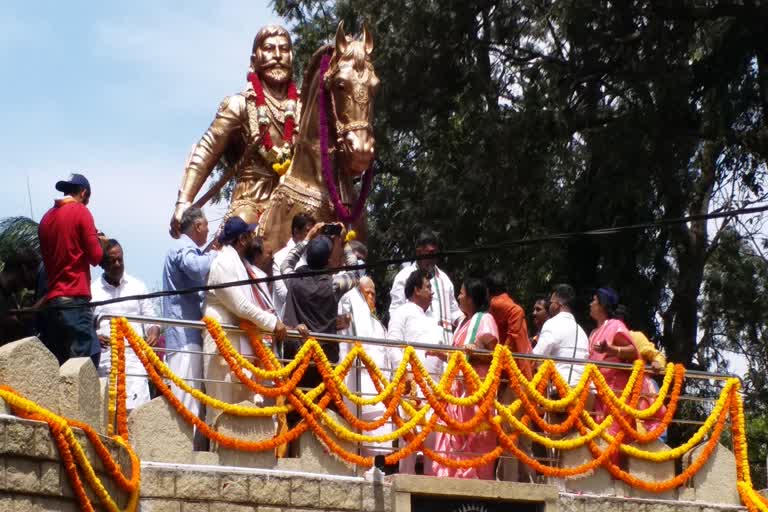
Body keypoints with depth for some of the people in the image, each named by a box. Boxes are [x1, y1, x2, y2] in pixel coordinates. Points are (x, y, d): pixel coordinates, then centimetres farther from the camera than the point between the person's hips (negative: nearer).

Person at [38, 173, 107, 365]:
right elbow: (95, 257, -5)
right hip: (74, 300, -7)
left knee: (58, 365, 4)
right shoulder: (81, 212, -3)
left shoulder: (47, 217, 16)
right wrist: (100, 242, 16)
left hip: (51, 300, 7)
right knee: (85, 362, -10)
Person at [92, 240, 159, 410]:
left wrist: (154, 331, -7)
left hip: (133, 357, 0)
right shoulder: (93, 290, 8)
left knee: (136, 406, -13)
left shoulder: (137, 287, 13)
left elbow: (150, 318, 15)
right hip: (104, 360, 0)